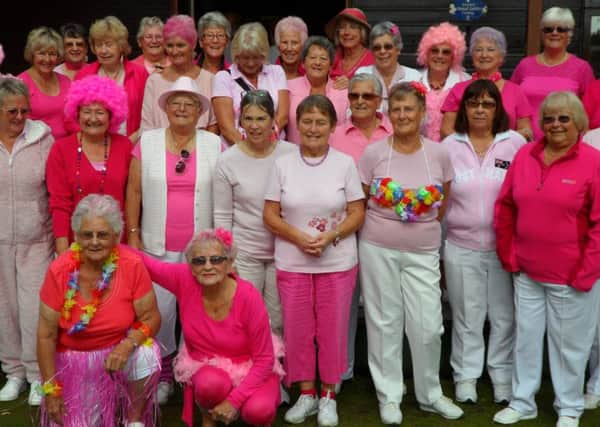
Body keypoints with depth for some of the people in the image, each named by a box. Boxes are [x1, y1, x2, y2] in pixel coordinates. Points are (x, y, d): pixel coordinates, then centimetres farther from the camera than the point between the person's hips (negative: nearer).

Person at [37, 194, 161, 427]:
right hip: (73, 359, 0)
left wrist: (128, 345, -32)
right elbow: (46, 335, -10)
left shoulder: (132, 265, -19)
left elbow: (151, 317, -12)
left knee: (146, 355, -31)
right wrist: (51, 390, -10)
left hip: (119, 350, 0)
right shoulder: (60, 270, -18)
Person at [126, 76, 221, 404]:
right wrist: (132, 236, 1)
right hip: (158, 246, 0)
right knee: (159, 309, 4)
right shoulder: (147, 142, 3)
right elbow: (134, 191, 5)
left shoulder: (214, 144, 2)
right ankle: (163, 374, 20)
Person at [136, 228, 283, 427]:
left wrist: (234, 400, -23)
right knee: (210, 384, -34)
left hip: (250, 368, -1)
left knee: (257, 411, -30)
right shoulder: (184, 279, -19)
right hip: (205, 365, 2)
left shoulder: (248, 297, -25)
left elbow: (264, 359, -18)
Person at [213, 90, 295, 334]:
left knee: (279, 322, 11)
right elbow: (222, 216, -1)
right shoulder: (228, 161, -4)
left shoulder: (292, 154, -3)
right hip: (244, 253, -1)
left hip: (283, 251, 1)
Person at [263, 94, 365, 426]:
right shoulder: (282, 164, 1)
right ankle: (306, 393, 25)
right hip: (291, 263, 1)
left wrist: (330, 236, -17)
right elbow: (270, 215, 0)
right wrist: (298, 237, -16)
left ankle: (328, 395, 23)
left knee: (332, 329, 6)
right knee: (297, 330, 8)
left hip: (337, 263, -1)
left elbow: (357, 213, -1)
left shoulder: (345, 164, -1)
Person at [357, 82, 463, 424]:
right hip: (378, 250, -1)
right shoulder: (374, 153, -5)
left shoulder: (439, 154, -1)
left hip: (424, 252, 1)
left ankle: (430, 393, 24)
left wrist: (424, 229, 10)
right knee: (385, 322, 7)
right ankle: (389, 395, 21)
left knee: (428, 325, 3)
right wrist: (382, 228, 3)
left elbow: (444, 203, 11)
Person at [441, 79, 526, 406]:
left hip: (505, 246, 0)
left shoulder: (516, 143, -1)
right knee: (466, 317, 11)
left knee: (504, 317, 9)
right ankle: (465, 375, 26)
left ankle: (503, 374, 26)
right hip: (461, 248, 1)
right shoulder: (449, 146, 3)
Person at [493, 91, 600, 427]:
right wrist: (508, 255, 4)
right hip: (526, 271, 4)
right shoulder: (525, 155, 3)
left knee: (569, 343, 10)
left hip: (570, 275, -4)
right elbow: (505, 208, 8)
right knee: (526, 337, 15)